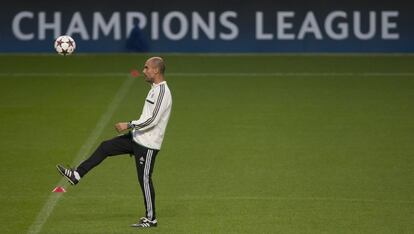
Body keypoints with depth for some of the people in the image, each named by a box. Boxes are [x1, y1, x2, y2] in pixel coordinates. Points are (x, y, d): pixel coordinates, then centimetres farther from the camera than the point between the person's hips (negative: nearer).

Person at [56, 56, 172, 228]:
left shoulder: (162, 92, -20)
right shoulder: (155, 89, 12)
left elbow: (152, 119, -26)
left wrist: (128, 125, -20)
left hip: (147, 144, -10)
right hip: (137, 138, 10)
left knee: (144, 179, -3)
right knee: (105, 147, 8)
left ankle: (151, 219, 8)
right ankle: (76, 175, 11)